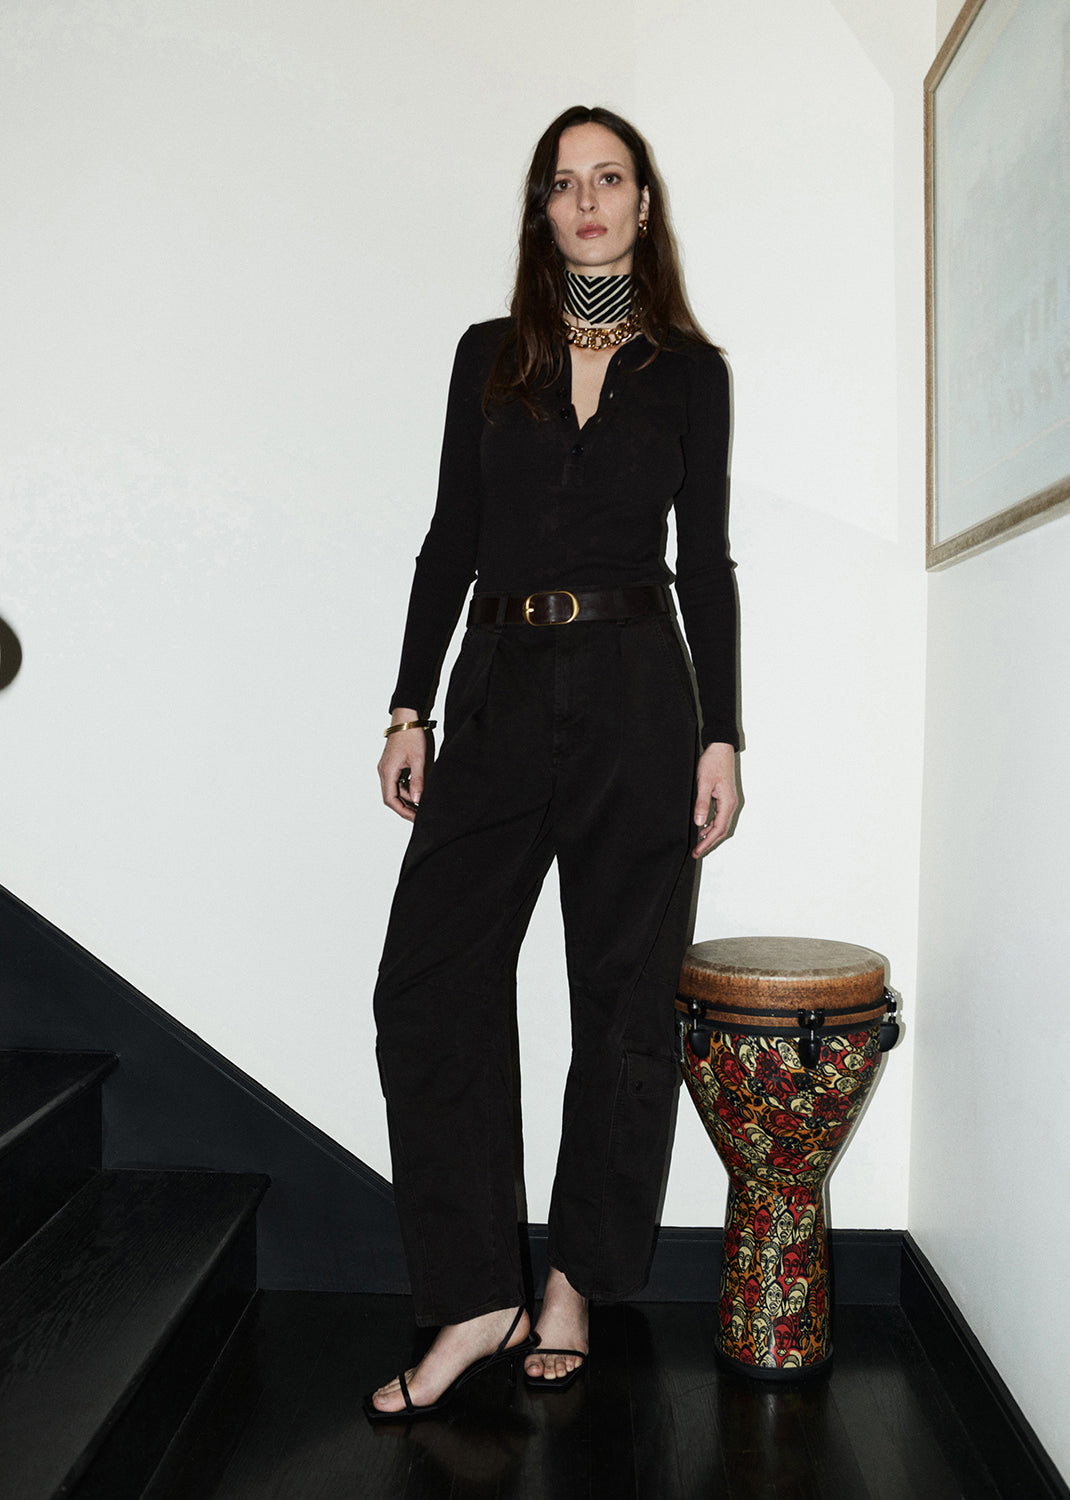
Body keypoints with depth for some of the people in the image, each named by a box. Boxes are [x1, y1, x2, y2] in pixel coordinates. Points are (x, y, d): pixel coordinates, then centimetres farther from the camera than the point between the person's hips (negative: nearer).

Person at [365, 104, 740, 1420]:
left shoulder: (688, 369, 9)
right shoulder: (489, 356, 12)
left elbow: (706, 559, 5)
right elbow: (451, 539, 10)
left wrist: (720, 736, -2)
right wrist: (410, 708, 4)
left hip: (635, 695, -1)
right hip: (500, 692, 2)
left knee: (623, 999, 4)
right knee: (429, 988, -6)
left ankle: (576, 1279, 21)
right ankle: (478, 1299, 6)